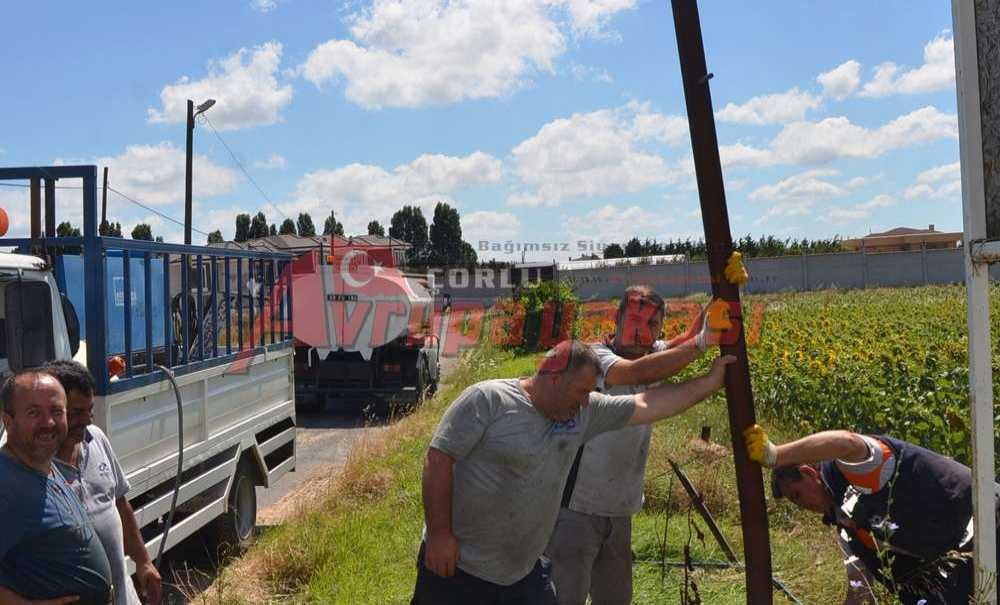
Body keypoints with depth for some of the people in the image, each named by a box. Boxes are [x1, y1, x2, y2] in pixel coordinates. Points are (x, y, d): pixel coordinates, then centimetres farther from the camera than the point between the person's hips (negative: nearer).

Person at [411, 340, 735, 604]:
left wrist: (710, 381, 6)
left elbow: (647, 404, 6)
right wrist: (439, 534, -17)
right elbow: (439, 458, -15)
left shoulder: (584, 412, 3)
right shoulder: (487, 399, -15)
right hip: (457, 569, -6)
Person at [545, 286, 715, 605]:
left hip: (619, 511, 8)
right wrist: (702, 342, -39)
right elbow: (638, 372, -36)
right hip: (576, 507, -7)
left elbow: (688, 339, -5)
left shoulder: (652, 355, 5)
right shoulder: (594, 356, -19)